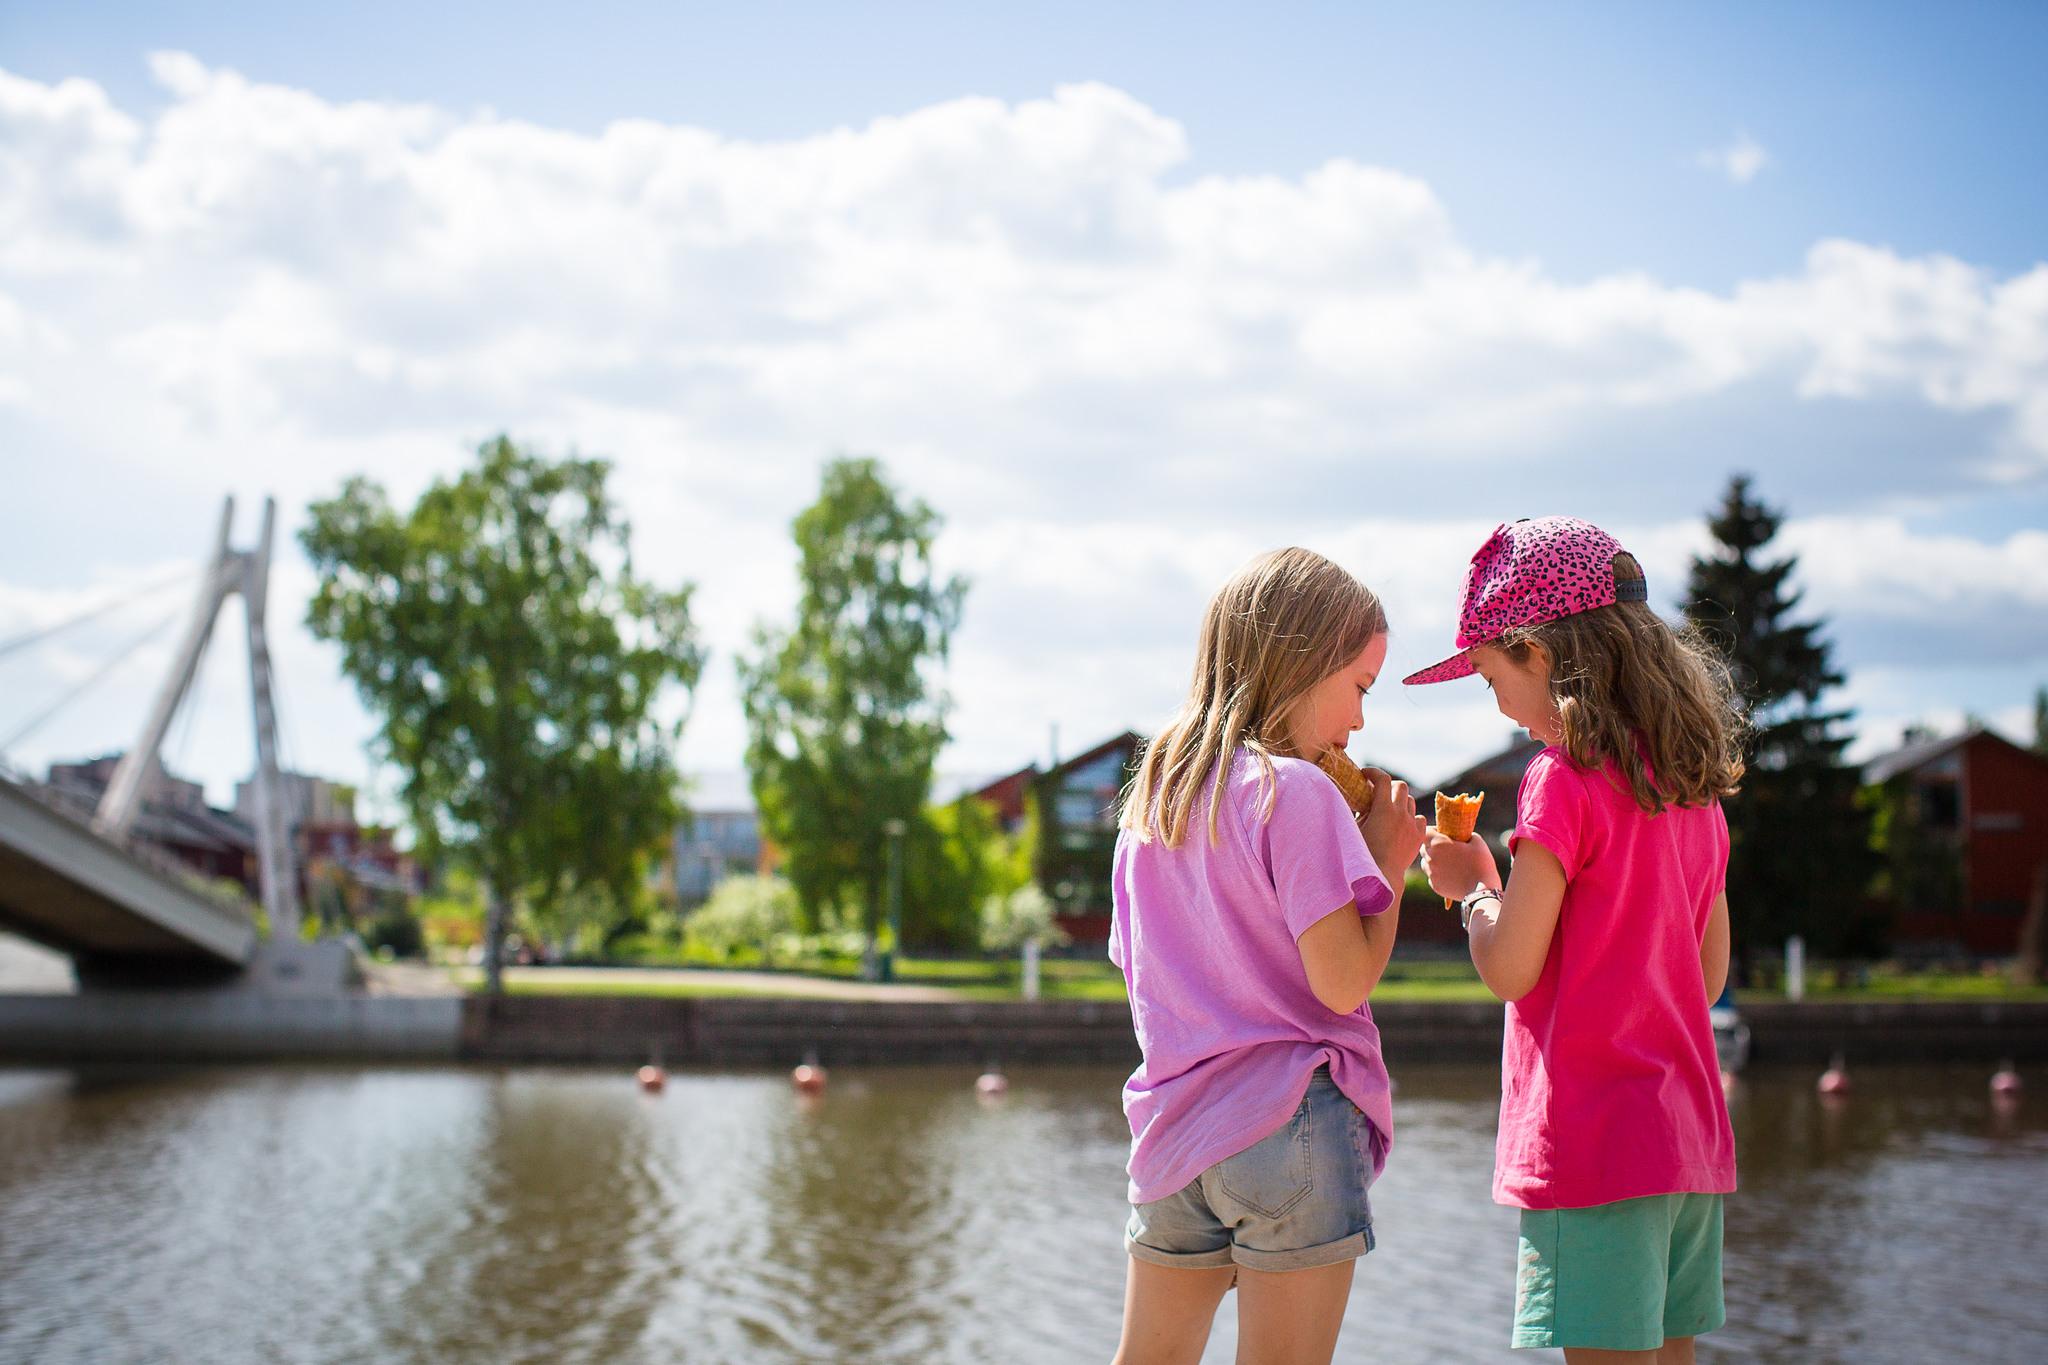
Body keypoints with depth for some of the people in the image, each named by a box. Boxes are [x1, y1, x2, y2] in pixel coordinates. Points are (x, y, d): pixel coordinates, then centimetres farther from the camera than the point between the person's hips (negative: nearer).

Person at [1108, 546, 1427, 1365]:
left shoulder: (1149, 798, 11)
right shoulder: (1295, 791, -12)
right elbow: (1343, 981, -16)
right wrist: (1390, 861, -1)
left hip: (1172, 1128, 7)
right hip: (1291, 1128, -7)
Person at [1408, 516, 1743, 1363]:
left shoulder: (1564, 780, -13)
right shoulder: (1694, 785, 11)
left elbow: (1509, 969, -13)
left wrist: (1473, 886, 5)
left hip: (1592, 1143, -8)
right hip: (1691, 1138, 8)